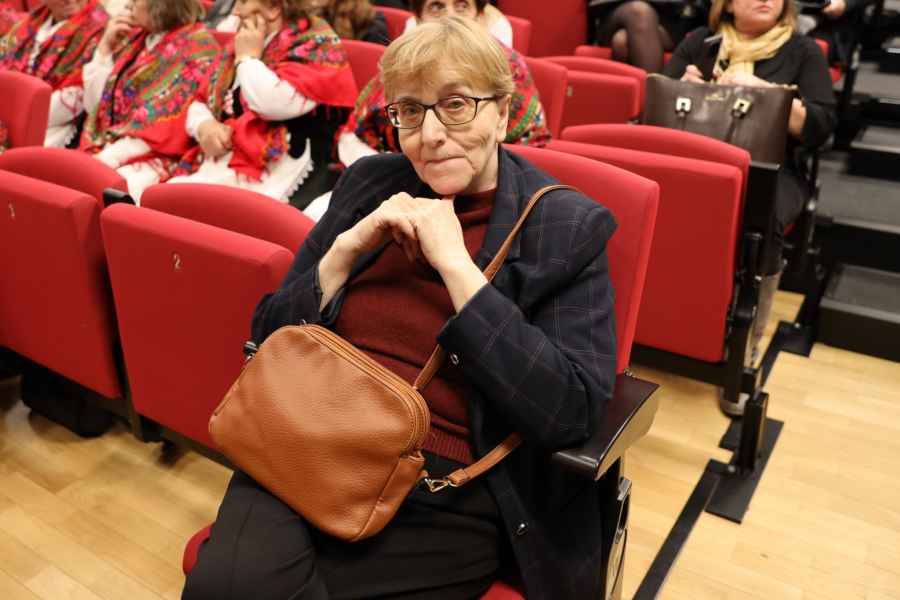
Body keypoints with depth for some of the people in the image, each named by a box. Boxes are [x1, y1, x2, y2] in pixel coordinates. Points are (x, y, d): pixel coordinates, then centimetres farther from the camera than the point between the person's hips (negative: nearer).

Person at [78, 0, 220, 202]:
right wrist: (106, 46, 7)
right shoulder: (134, 38, 17)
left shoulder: (197, 46, -4)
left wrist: (106, 159, -19)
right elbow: (94, 105, 15)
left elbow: (165, 123, -14)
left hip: (156, 159, -7)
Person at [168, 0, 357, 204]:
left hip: (271, 171, -7)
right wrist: (204, 126, 0)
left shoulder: (315, 46, -4)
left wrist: (248, 58, -5)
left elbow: (275, 105, -22)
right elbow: (200, 101, 24)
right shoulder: (245, 44, 21)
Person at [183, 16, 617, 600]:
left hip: (446, 492, -3)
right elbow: (270, 337, 9)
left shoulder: (568, 228, -4)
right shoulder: (370, 182, 8)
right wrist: (351, 245, -8)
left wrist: (454, 261, -16)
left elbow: (569, 412, -16)